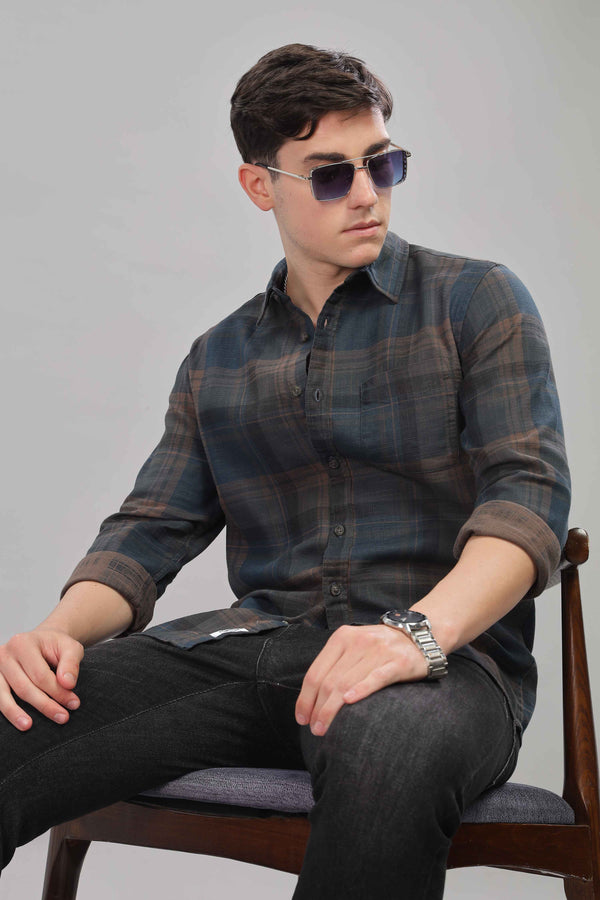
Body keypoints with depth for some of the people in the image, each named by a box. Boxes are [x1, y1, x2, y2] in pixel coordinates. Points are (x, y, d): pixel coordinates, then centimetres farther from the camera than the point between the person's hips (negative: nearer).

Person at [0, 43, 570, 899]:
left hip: (448, 649, -3)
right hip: (258, 639, 3)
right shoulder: (217, 360, 20)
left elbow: (531, 491, -5)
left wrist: (419, 631, -25)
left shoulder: (478, 301, 8)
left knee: (389, 749, -41)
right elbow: (153, 530, 14)